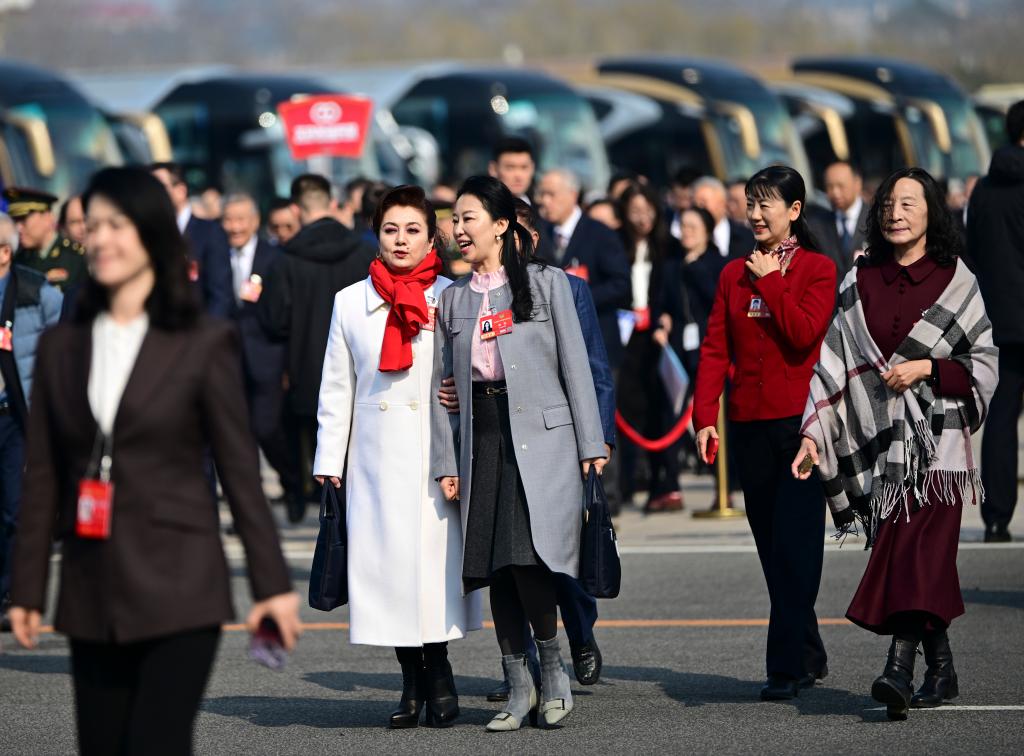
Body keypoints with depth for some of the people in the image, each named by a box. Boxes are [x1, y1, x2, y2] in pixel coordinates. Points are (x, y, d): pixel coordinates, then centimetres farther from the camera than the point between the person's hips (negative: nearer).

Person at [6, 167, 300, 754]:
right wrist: (28, 589, 8)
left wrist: (272, 583, -3)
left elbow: (240, 469, -1)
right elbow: (43, 478, 11)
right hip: (92, 596, 4)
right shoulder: (61, 347, 9)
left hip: (178, 591, -4)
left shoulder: (204, 343, -1)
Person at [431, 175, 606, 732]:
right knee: (495, 566, 1)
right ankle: (519, 689, 10)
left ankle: (552, 670, 0)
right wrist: (445, 463, 7)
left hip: (540, 436, -4)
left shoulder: (547, 284, 3)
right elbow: (441, 384, 13)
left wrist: (590, 444, -3)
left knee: (526, 555, -18)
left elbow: (575, 366, 1)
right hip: (481, 439, 4)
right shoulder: (452, 299, 13)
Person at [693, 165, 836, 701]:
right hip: (749, 424, 5)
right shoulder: (734, 275, 12)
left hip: (800, 421, -5)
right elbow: (716, 349, 7)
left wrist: (770, 281, -9)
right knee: (772, 547, 10)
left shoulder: (817, 270, -1)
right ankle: (809, 656, 21)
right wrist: (705, 415, -2)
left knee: (793, 546, -9)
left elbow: (804, 332, -16)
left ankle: (787, 667, -10)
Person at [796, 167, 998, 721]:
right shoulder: (859, 285, 10)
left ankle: (899, 669, -27)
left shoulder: (956, 281, 3)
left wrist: (927, 368, -11)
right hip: (881, 442, 3)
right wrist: (813, 431, -2)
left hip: (937, 439, -3)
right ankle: (940, 670, 12)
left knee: (918, 549, -16)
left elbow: (984, 363, 4)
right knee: (907, 555, 2)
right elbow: (836, 362, 7)